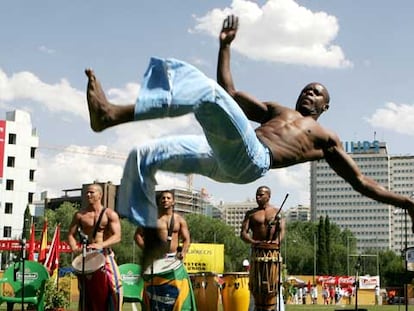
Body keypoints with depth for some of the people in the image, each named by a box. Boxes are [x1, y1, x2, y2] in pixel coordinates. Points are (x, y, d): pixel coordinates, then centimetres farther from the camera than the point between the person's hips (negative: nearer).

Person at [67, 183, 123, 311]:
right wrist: (74, 248, -13)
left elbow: (117, 236, -11)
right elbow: (71, 235, 9)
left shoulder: (110, 214, 0)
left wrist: (101, 245, -28)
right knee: (87, 290, 3)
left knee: (113, 286, -15)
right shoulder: (80, 215, 8)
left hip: (105, 255, -2)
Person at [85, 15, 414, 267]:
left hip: (251, 160, -6)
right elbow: (230, 91, 35)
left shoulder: (326, 139, 26)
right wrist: (226, 45, 33)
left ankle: (113, 114, -41)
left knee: (205, 90, -29)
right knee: (144, 156, -1)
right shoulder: (275, 110, 38)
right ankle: (152, 236, 3)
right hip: (221, 156, 7)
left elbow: (362, 182, 23)